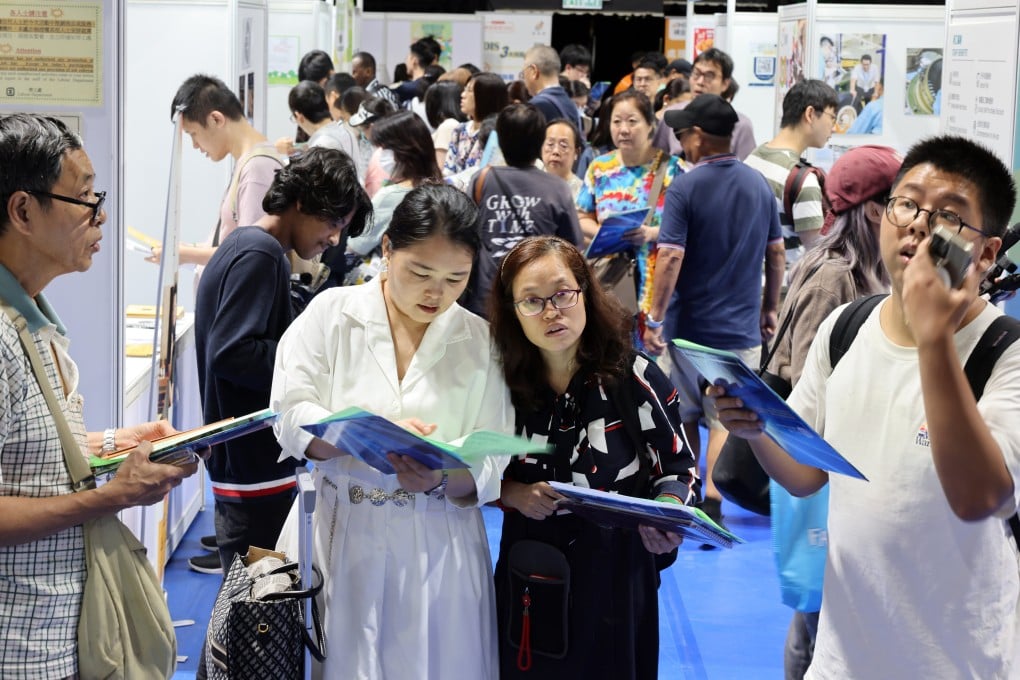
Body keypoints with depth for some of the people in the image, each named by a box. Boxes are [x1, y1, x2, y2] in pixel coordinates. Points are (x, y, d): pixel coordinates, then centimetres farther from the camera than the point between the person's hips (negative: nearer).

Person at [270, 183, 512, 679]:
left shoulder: (480, 341, 2)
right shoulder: (332, 313, 0)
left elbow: (493, 461, -2)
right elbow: (292, 418, -7)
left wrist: (441, 478, -24)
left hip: (439, 549, 1)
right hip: (341, 539, -1)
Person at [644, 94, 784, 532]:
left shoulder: (684, 188, -12)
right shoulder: (760, 185, 3)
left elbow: (671, 257, -18)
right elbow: (777, 254, 10)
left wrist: (654, 319, -14)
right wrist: (770, 308, 21)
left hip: (687, 327, -2)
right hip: (741, 327, 2)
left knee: (684, 417, 16)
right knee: (728, 418, 1)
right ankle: (712, 504, -11)